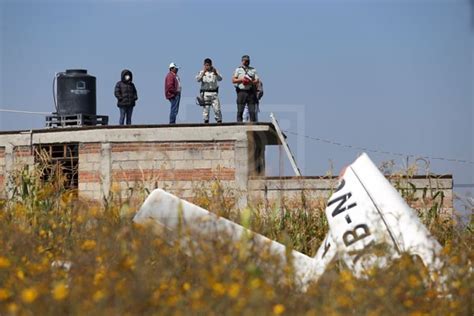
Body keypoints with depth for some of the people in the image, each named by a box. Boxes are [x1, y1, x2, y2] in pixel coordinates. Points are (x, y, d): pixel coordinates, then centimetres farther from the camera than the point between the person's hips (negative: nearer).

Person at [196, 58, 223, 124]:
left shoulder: (214, 71, 11)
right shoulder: (202, 72, 7)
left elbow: (220, 79, -3)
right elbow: (198, 79, -9)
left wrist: (216, 73, -21)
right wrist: (203, 73, -21)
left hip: (214, 92, 1)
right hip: (205, 92, -1)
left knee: (217, 108, -4)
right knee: (206, 108, -3)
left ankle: (219, 120, 2)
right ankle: (206, 120, 2)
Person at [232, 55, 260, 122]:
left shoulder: (253, 70, 16)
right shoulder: (238, 70, 12)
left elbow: (257, 81, 9)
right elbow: (233, 80, 5)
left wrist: (251, 82, -11)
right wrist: (241, 79, -10)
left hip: (251, 92, 2)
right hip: (241, 92, -2)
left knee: (252, 111, -3)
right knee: (240, 111, -5)